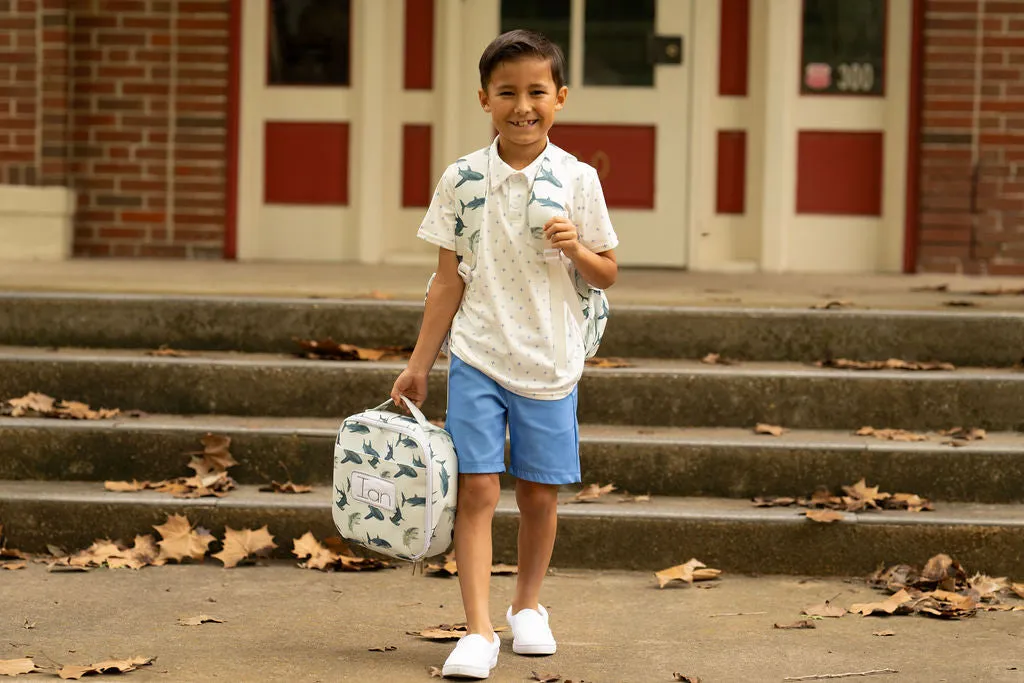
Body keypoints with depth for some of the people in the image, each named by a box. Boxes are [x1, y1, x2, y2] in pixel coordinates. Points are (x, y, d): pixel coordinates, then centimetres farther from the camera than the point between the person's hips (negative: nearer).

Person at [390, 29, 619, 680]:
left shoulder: (577, 179, -1)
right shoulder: (462, 179, -1)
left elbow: (607, 275, 5)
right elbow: (450, 280, 4)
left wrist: (575, 247, -16)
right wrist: (419, 365, 4)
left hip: (549, 362, 1)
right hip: (478, 356, 0)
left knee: (539, 492, 8)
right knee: (477, 485, -8)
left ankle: (529, 606, 29)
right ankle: (479, 629, -7)